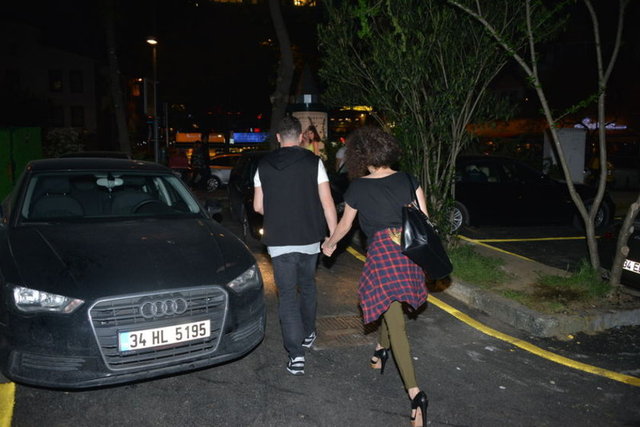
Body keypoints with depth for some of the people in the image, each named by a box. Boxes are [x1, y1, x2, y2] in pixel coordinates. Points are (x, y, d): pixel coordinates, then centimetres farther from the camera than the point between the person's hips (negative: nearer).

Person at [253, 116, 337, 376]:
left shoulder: (264, 165, 1)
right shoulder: (313, 162, -4)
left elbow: (258, 206, 5)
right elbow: (327, 202, -8)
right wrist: (334, 234, -1)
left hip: (278, 241, -1)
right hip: (310, 238, 1)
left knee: (287, 295, 3)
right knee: (307, 286, 22)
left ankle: (295, 354, -2)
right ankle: (308, 334, 39)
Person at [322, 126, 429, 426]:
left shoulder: (358, 187, -2)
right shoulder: (408, 180, 5)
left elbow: (345, 225, 12)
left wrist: (330, 244, 30)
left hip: (382, 253, -5)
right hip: (410, 252, 5)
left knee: (395, 323, -4)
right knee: (393, 306, 27)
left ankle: (414, 392, -11)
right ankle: (381, 350, 49)